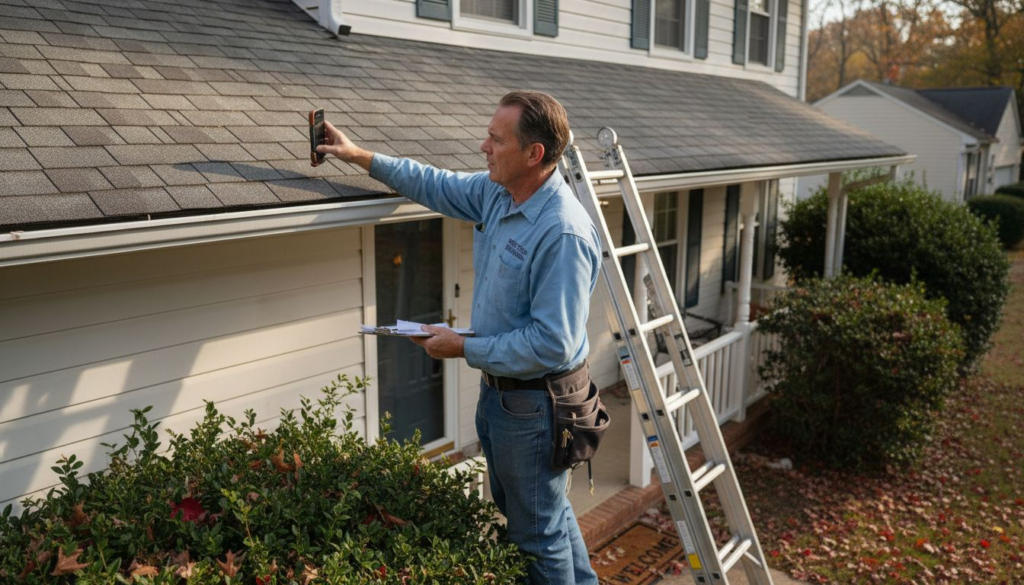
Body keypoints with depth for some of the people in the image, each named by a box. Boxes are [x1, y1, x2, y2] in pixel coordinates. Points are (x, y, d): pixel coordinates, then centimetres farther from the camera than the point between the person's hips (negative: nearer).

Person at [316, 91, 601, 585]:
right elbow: (436, 185, 16)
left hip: (534, 404, -10)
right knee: (530, 509, 27)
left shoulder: (563, 234, -30)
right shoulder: (495, 192, -2)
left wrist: (466, 349, -22)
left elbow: (552, 345, -30)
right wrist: (362, 157, 13)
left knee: (538, 531, 10)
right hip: (497, 388, 10)